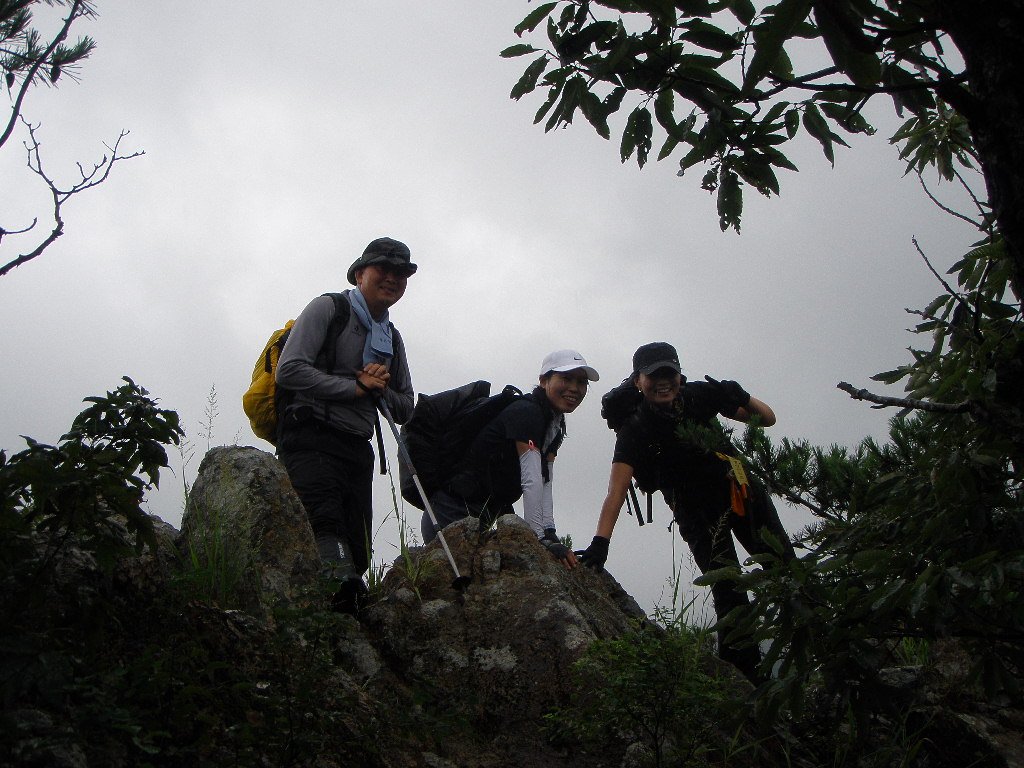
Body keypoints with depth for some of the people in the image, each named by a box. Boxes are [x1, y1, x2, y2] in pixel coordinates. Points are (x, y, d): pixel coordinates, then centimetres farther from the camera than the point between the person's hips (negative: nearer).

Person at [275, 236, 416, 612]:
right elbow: (289, 370, -9)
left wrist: (381, 390, 3)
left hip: (358, 449, 8)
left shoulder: (392, 337, 25)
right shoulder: (329, 308, 4)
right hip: (311, 438, -7)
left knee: (356, 551, -2)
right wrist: (356, 386, -8)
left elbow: (405, 408, 26)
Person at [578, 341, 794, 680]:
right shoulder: (634, 428, -16)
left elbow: (767, 419, -1)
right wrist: (600, 542, -40)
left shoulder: (699, 395, -9)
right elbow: (617, 490, -26)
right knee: (729, 594, -14)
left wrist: (742, 399, -24)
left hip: (742, 489, 3)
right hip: (698, 509, -3)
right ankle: (744, 675, -5)